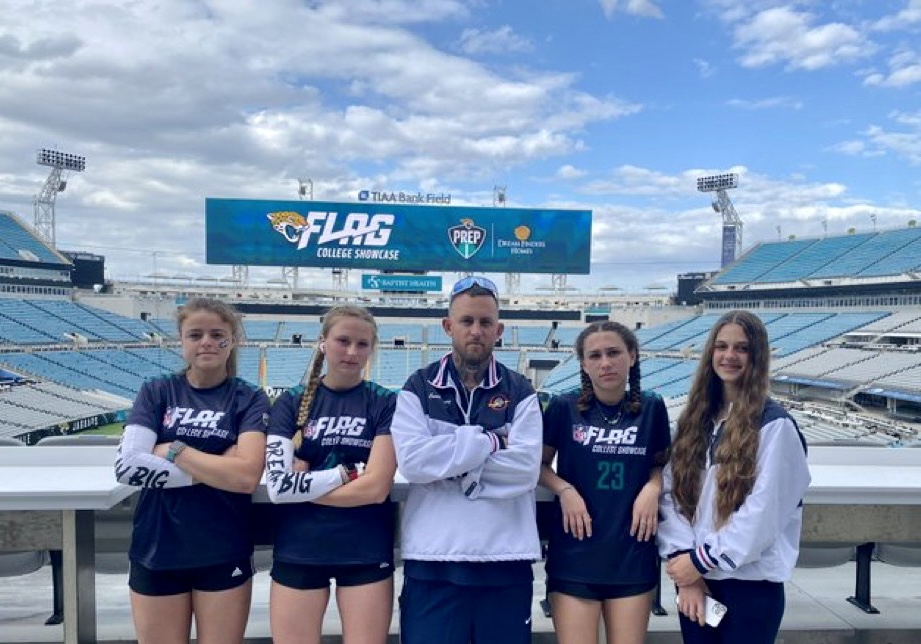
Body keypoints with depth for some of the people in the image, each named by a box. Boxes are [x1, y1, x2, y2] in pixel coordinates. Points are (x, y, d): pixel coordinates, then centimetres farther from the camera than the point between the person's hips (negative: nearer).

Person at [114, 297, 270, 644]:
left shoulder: (250, 399, -3)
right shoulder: (155, 392, 2)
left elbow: (247, 476, -16)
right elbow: (127, 465, -12)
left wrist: (173, 450, -13)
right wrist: (215, 468, -14)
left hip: (224, 555, -1)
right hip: (156, 552, 2)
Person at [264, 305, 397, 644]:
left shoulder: (386, 403, -3)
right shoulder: (291, 402, 1)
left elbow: (375, 488, -12)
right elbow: (278, 486, -9)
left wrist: (304, 483, -8)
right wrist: (348, 472, -11)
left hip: (366, 553, -1)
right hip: (298, 553, 1)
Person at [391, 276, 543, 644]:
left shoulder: (520, 393, 5)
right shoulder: (418, 389, 4)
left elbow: (525, 468, -9)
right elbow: (412, 462, -11)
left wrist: (447, 462, -10)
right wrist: (489, 441, -11)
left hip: (505, 559, 1)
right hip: (433, 560, 0)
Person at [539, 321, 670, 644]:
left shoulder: (652, 408, 1)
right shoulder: (564, 407, -4)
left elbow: (661, 463, 14)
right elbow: (539, 463, 7)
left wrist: (653, 487, -6)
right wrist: (564, 489, -10)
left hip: (633, 554, 2)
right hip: (574, 555, -1)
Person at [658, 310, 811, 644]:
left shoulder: (774, 424, -7)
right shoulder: (695, 419, 8)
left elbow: (763, 512, -14)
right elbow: (671, 494, 1)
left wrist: (701, 560, -12)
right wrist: (684, 561, -9)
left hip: (752, 582, -4)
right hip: (695, 577, 4)